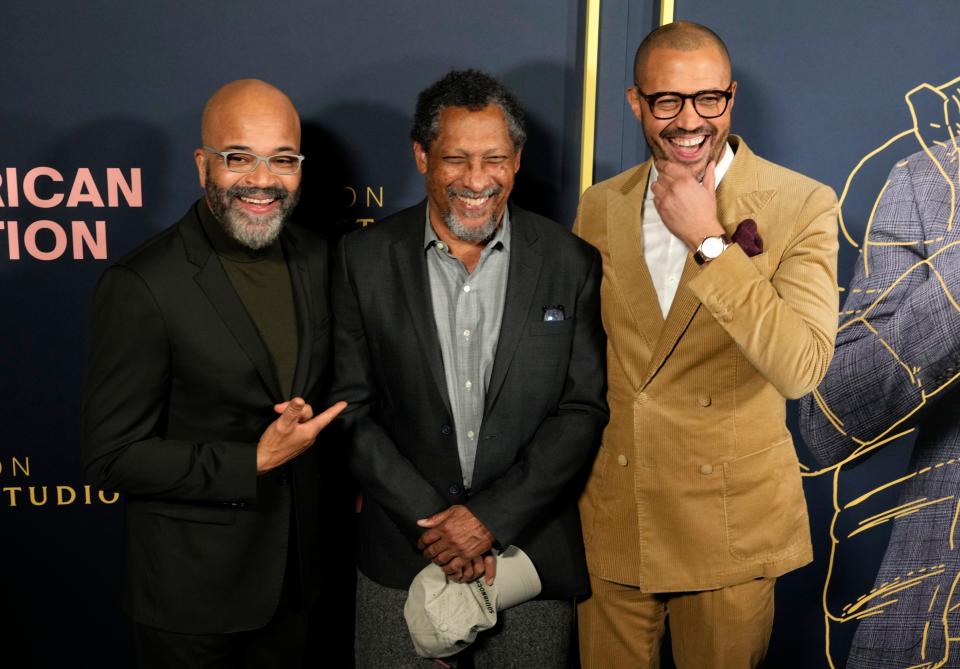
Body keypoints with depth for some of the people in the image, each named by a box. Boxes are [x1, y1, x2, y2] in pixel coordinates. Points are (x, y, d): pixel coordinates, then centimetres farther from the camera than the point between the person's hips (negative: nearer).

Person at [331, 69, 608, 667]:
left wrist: (491, 518, -12)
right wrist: (430, 522, -11)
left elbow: (583, 410, -5)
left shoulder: (572, 264, -3)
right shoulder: (365, 259, -3)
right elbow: (352, 407, -4)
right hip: (401, 560, 0)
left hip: (532, 554, 0)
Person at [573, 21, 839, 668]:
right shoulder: (599, 208, 2)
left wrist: (709, 242, -23)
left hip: (731, 528, -2)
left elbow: (801, 368, -22)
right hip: (610, 521, 3)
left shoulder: (801, 206, -10)